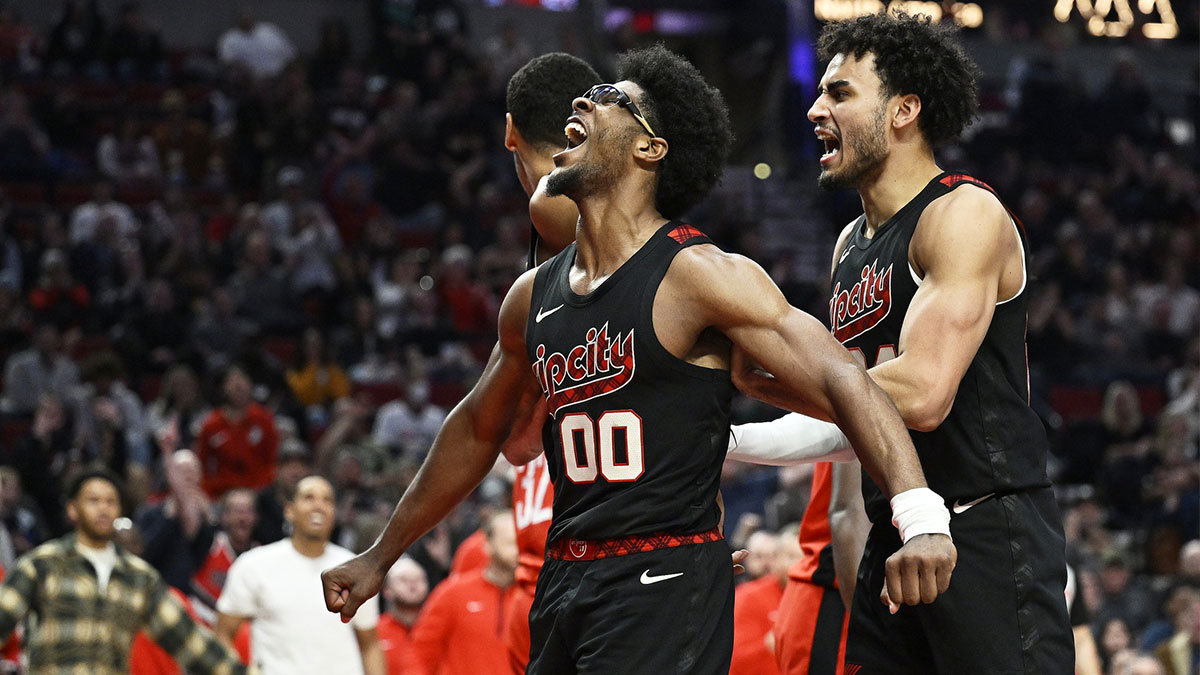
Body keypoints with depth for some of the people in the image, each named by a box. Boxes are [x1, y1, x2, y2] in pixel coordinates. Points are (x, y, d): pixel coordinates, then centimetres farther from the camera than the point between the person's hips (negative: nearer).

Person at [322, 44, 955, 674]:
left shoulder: (697, 274, -10)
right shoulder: (533, 296, 12)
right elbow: (476, 430, 27)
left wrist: (919, 515, -33)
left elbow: (841, 380, -18)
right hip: (563, 584, 7)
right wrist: (380, 558, 33)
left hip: (666, 583, -7)